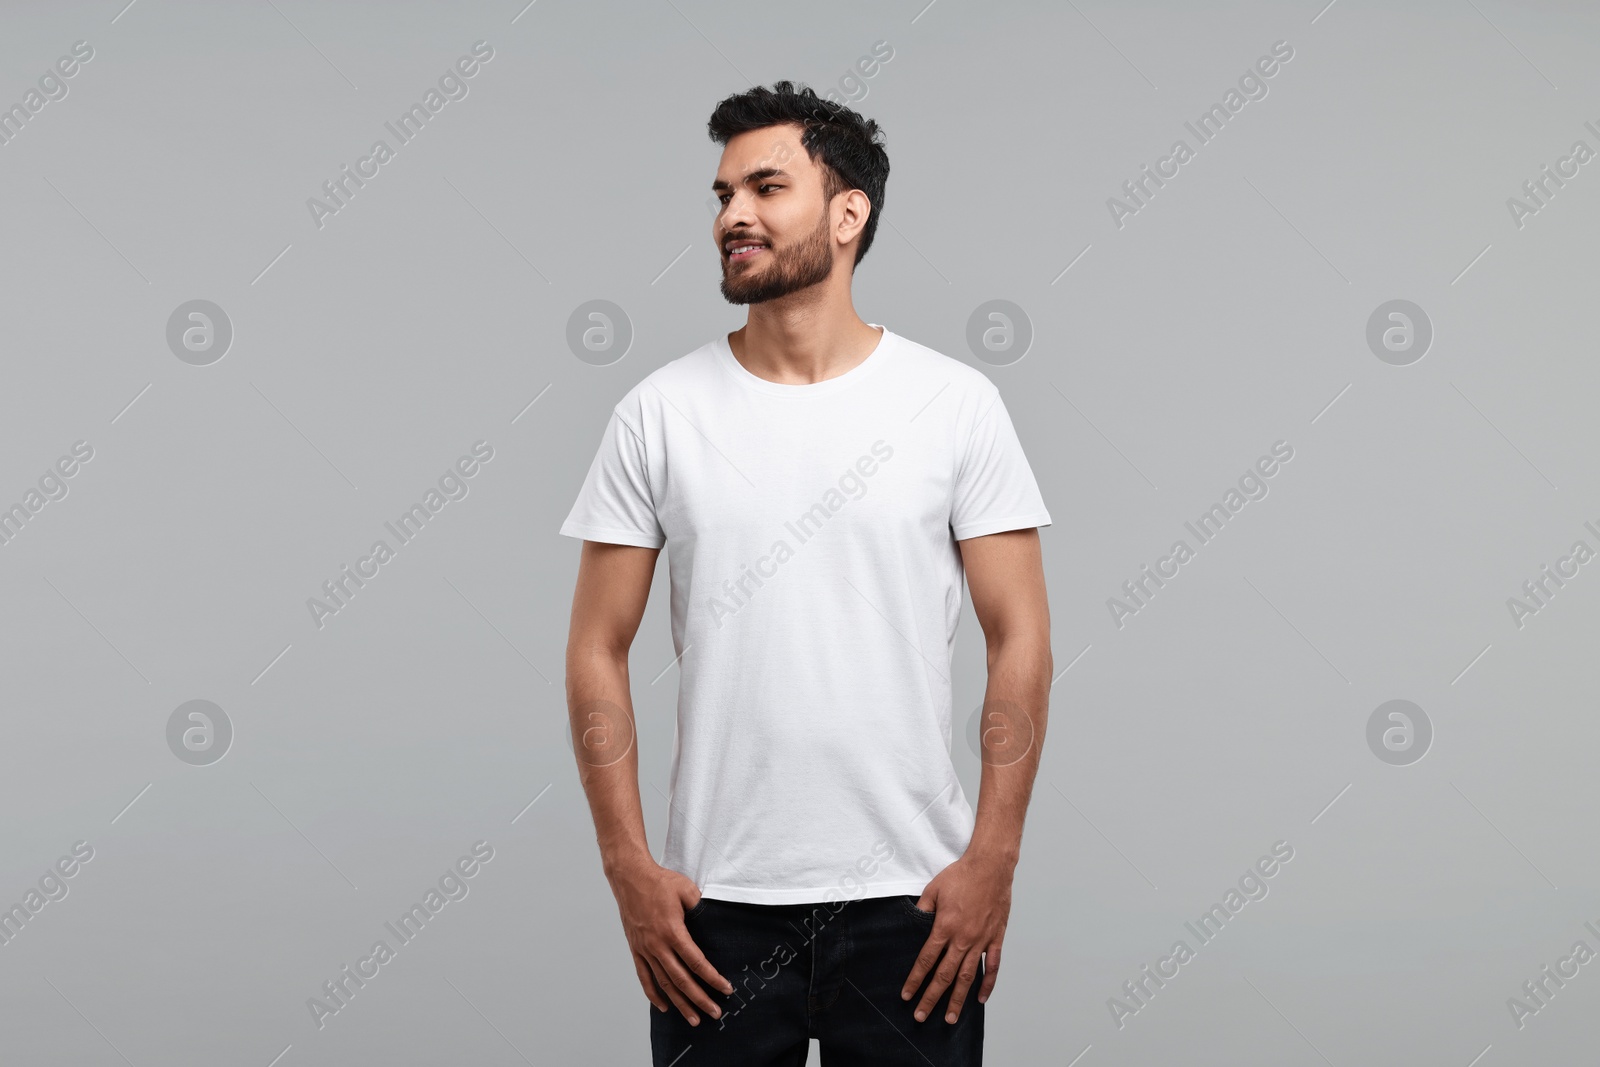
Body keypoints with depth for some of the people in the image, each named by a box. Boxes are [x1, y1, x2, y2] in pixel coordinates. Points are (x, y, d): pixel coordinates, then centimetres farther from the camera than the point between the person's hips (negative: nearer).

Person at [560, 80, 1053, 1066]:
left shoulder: (957, 403, -1)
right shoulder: (661, 414, 1)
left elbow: (1020, 640, -1)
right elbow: (599, 650, 3)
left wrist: (994, 857, -7)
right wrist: (629, 868, -4)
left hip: (911, 899, -1)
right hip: (719, 905, 1)